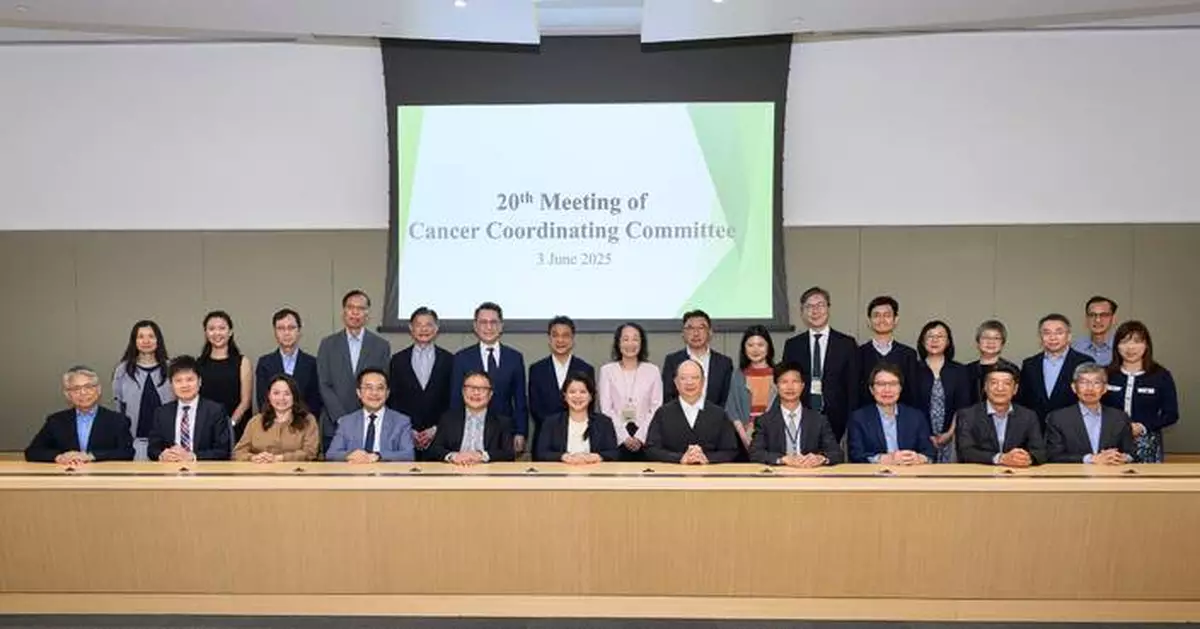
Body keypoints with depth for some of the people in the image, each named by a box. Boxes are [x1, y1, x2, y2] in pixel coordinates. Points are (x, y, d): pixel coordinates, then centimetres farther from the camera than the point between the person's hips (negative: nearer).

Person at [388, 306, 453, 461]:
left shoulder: (449, 360, 6)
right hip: (404, 436, 1)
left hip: (439, 436, -1)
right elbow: (392, 400, 6)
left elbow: (453, 400, 4)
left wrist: (436, 429, -4)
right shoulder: (398, 360, 9)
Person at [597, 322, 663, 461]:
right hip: (616, 437, 0)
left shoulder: (652, 370, 7)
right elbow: (606, 408, 0)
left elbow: (656, 408, 3)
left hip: (645, 439, 1)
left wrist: (640, 436, -8)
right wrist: (625, 437, -9)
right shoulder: (607, 370, 6)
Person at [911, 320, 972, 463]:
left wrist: (950, 433, -8)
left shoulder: (959, 371, 8)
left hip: (950, 439, 1)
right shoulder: (914, 370, 4)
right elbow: (910, 406, -1)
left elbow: (962, 407, 3)